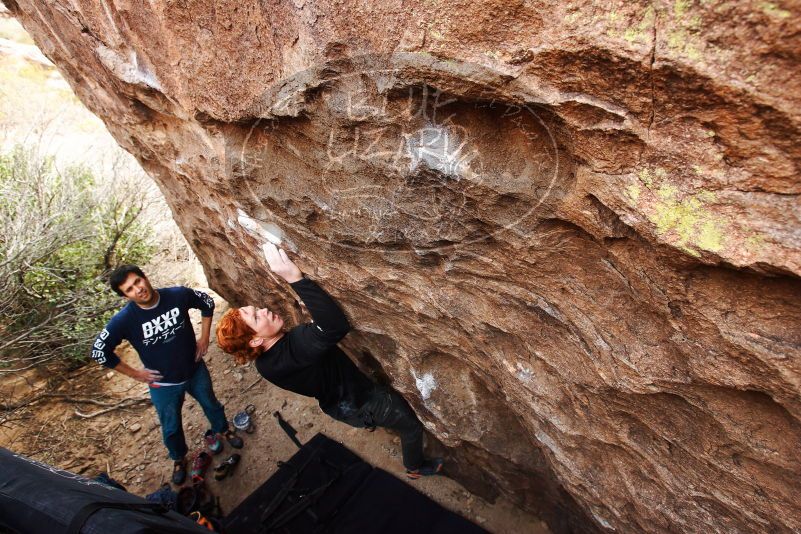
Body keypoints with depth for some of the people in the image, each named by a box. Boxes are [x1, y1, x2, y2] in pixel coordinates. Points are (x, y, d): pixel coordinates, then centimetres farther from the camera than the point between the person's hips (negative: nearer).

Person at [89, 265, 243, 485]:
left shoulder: (178, 294, -23)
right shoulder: (124, 320, -25)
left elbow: (207, 302, -3)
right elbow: (99, 351, -11)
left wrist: (204, 337, -5)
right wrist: (134, 373, -8)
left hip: (196, 370, 1)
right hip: (163, 385, -1)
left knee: (212, 405, 26)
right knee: (171, 428, 21)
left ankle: (222, 430, 59)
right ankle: (179, 459, 52)